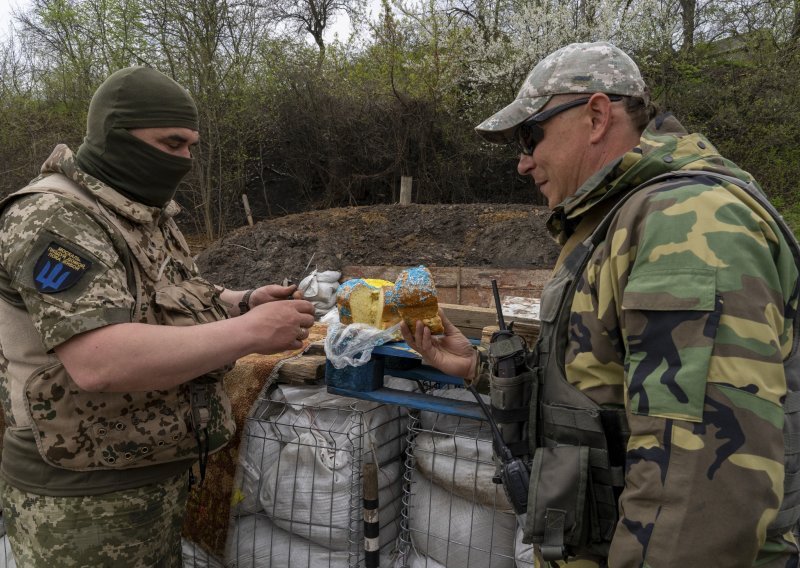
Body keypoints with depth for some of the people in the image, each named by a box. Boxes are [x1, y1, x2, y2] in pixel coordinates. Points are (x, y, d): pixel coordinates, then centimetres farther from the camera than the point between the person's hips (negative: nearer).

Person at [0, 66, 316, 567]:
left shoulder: (146, 214, 7)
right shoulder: (53, 221, -22)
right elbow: (101, 363, -33)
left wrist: (243, 302, -1)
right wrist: (250, 332, -28)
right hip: (84, 499, -8)